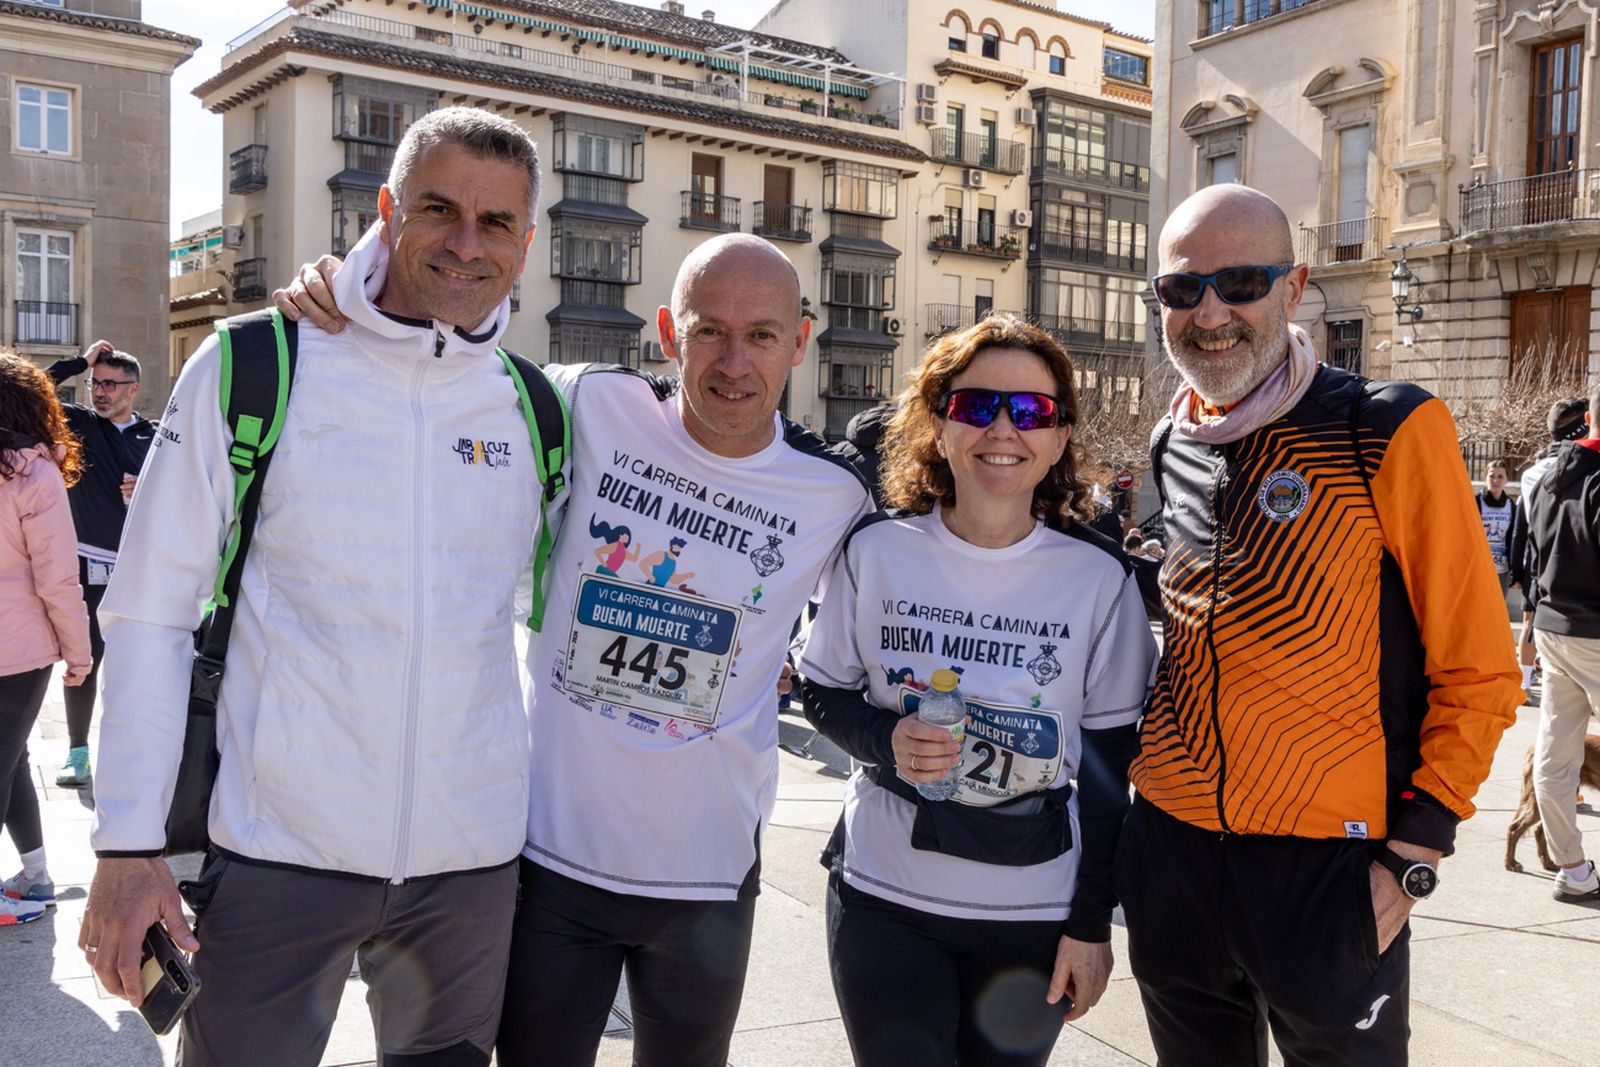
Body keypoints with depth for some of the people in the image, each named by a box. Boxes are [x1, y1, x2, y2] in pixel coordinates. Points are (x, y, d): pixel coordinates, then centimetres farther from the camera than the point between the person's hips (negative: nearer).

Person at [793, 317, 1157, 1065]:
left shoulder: (1099, 577, -6)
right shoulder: (878, 550, -6)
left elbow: (1108, 761, -1)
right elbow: (822, 692, 5)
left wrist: (1091, 924, -1)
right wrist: (886, 739, -17)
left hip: (1033, 913, 0)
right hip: (885, 897, 0)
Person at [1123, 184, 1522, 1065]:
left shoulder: (1390, 432, -11)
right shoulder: (1170, 446, 5)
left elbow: (1477, 673, -9)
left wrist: (1411, 856, -13)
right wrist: (1139, 780, 12)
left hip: (1327, 862, -5)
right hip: (1169, 848, 5)